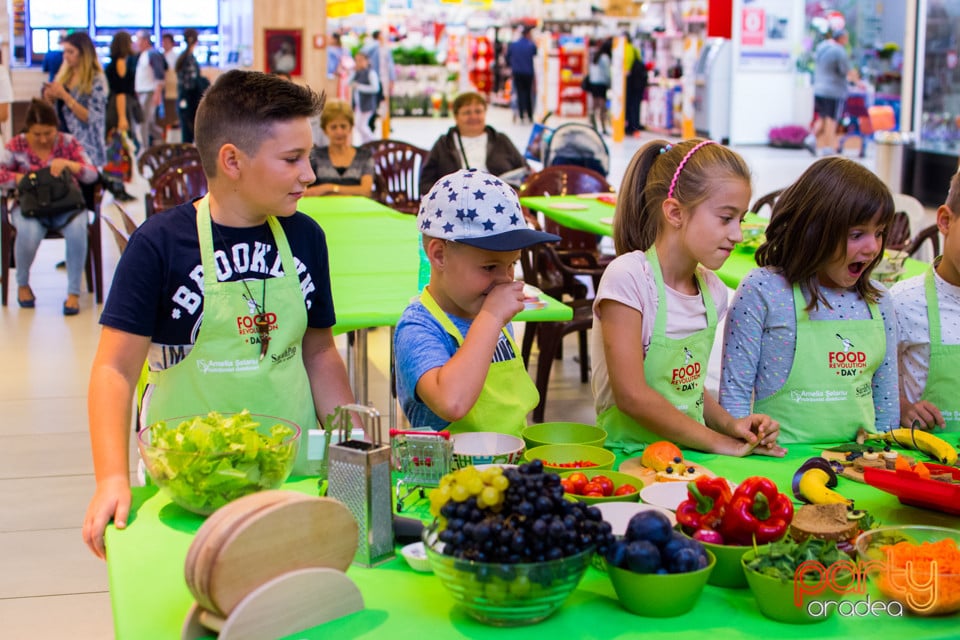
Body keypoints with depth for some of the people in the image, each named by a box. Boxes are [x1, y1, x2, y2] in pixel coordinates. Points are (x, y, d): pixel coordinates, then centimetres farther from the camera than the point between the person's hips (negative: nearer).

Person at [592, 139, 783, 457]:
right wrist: (718, 442, -13)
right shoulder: (629, 277, -14)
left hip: (688, 452, 7)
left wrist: (730, 424, -2)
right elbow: (632, 395, -18)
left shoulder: (711, 289, 7)